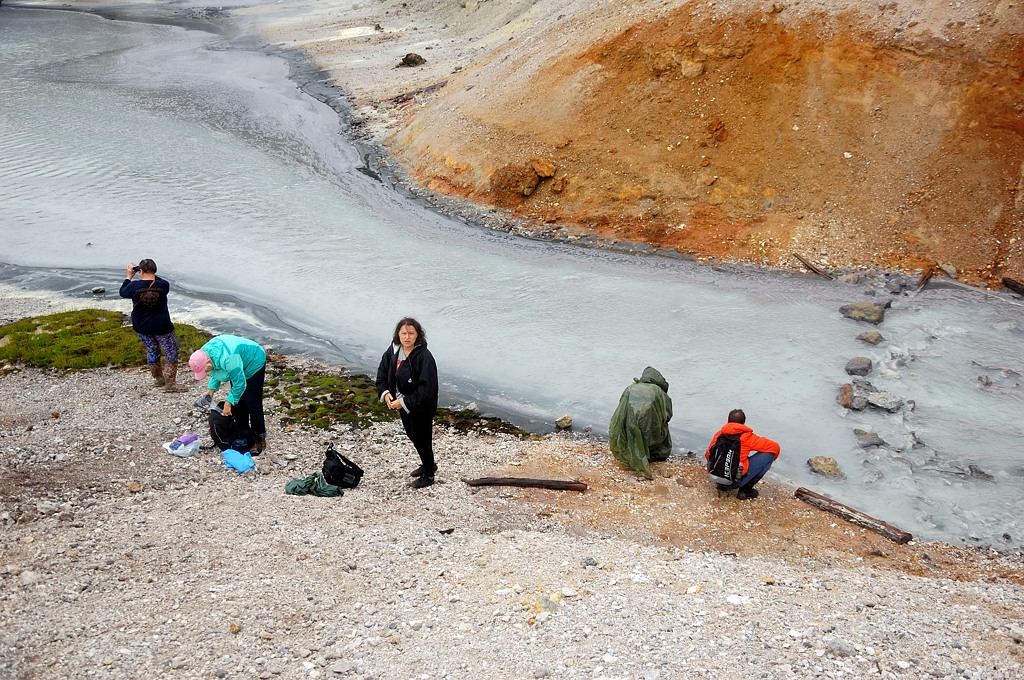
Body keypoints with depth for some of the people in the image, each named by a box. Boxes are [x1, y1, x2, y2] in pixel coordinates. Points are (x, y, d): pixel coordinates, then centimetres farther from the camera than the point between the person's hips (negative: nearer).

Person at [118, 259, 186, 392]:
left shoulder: (134, 286, -14)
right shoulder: (163, 285, -15)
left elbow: (122, 292, 8)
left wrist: (129, 276, 15)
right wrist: (152, 276, 9)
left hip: (141, 327, 3)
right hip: (162, 327, -3)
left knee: (152, 351, 21)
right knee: (171, 352, 7)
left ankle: (159, 379, 33)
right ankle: (170, 383, 1)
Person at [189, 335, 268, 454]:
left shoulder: (227, 359, -42)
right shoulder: (204, 353, -15)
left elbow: (240, 383, -34)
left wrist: (229, 402, -27)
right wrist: (211, 389, -6)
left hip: (253, 364, -8)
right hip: (239, 367, 8)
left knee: (252, 403, -8)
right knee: (237, 401, 8)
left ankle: (260, 439, 0)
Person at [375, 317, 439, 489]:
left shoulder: (424, 357, -28)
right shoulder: (393, 351, -7)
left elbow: (426, 389, -28)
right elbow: (382, 373, 5)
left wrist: (404, 403, -27)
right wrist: (385, 393, -11)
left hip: (422, 407, -8)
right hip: (403, 403, 8)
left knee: (421, 439, 5)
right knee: (412, 435, 24)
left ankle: (429, 475, 27)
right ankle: (428, 464, 47)